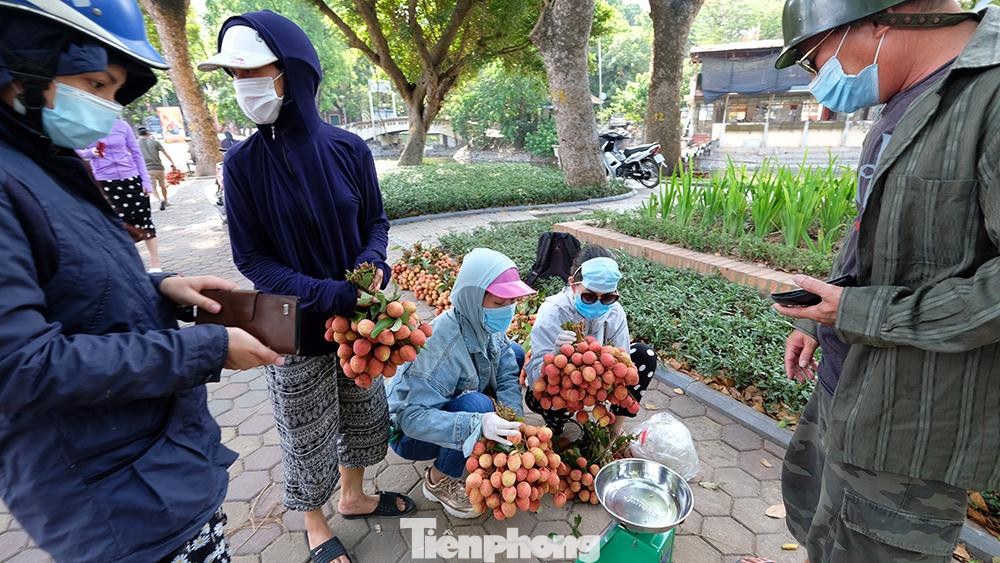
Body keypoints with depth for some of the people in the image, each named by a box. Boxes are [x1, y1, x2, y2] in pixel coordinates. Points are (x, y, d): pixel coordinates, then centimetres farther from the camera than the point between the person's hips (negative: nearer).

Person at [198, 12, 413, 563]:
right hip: (296, 326, -2)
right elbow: (251, 258, -9)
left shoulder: (348, 149, -7)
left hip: (359, 314, 3)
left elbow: (375, 221, 4)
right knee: (307, 434, 14)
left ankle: (353, 495, 47)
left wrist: (371, 264, -18)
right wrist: (328, 294, -21)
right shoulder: (243, 162, -12)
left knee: (362, 412, 19)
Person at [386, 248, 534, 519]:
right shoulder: (442, 342, -36)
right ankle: (439, 482, -6)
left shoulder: (487, 324, -14)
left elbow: (507, 378, -13)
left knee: (515, 355, -1)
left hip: (452, 403, 7)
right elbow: (412, 417, -38)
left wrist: (513, 424, -29)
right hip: (409, 433, -7)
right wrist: (477, 423, -48)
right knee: (477, 405, -36)